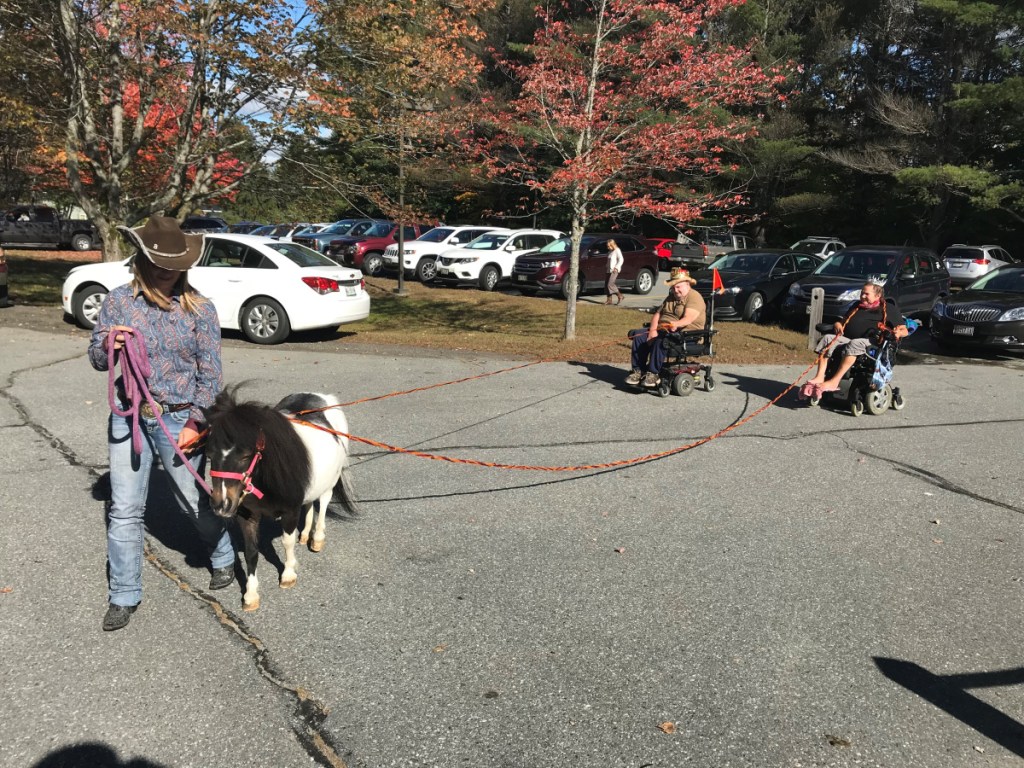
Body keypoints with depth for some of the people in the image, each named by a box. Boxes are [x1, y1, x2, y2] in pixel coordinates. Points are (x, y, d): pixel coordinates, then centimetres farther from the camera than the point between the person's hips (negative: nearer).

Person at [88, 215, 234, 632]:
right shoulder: (119, 300, -1)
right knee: (124, 509, 5)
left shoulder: (199, 309, -7)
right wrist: (109, 345, -17)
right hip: (128, 416, 2)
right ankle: (124, 595, 19)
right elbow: (97, 359, 7)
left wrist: (196, 423, -11)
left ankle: (223, 557, 39)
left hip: (179, 419, -2)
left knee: (193, 500, 12)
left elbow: (210, 373, -5)